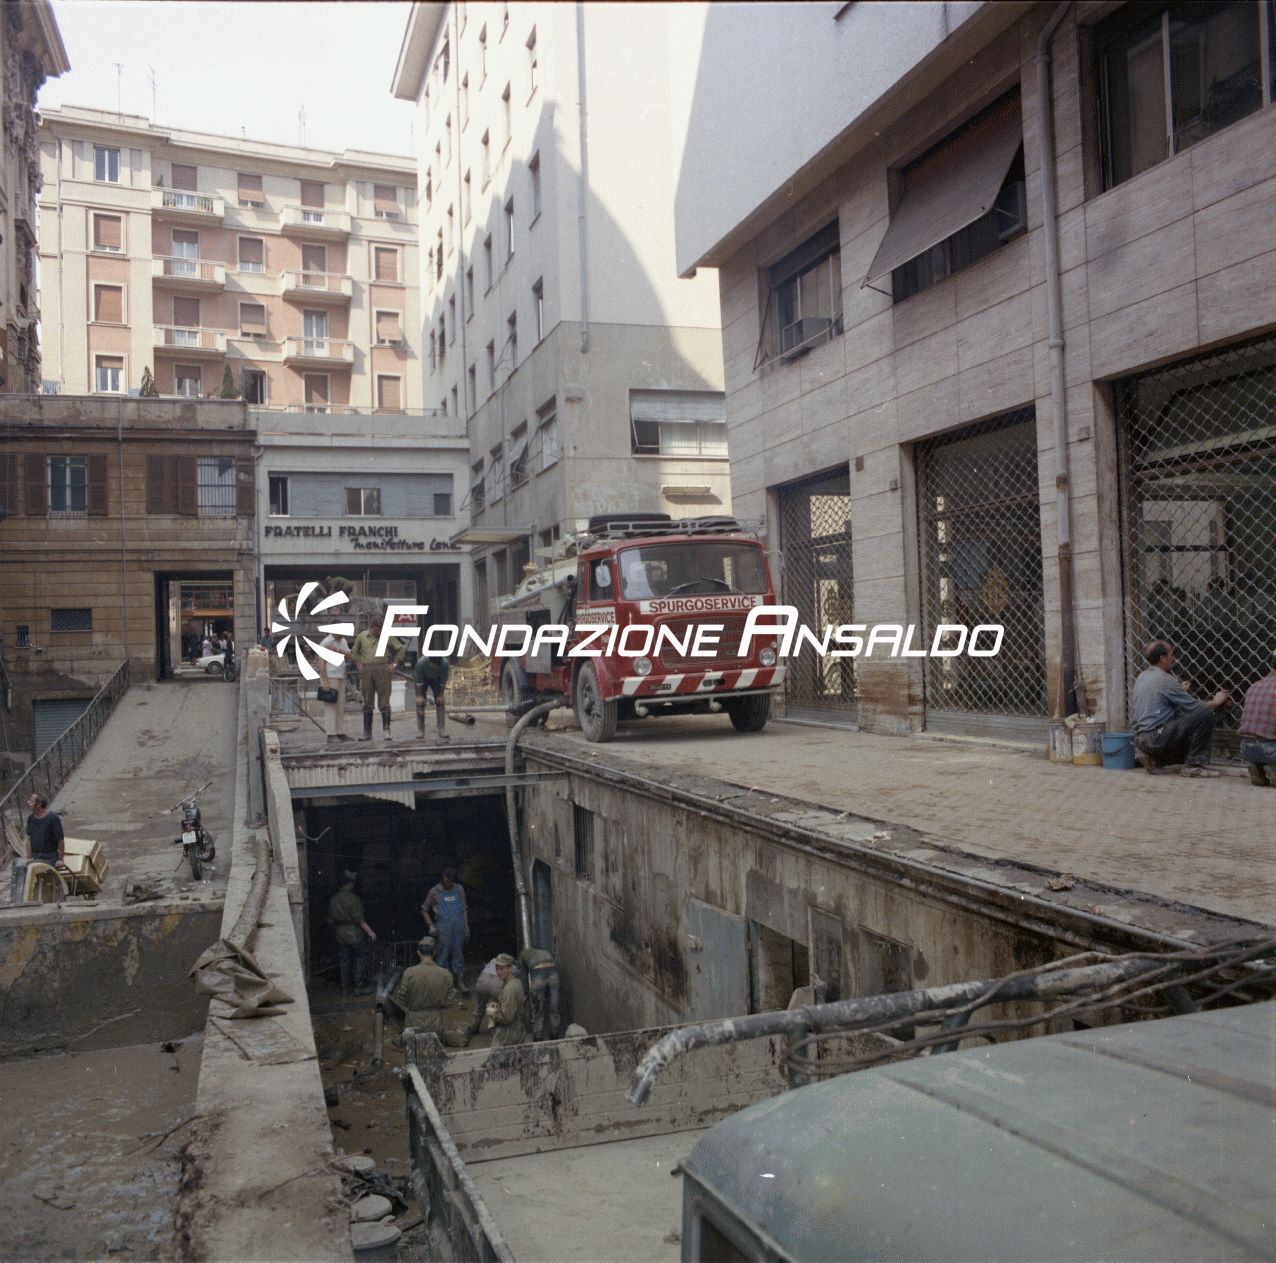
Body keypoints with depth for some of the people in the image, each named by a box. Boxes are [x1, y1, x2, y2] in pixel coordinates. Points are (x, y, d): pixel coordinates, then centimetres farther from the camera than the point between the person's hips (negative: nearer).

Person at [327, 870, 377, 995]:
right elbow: (359, 919, -19)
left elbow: (331, 920, 10)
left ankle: (345, 988, 18)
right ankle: (360, 987, 8)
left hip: (341, 936, 6)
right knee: (360, 960, 6)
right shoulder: (353, 898, -17)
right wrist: (370, 932, -15)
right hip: (355, 934, -6)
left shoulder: (333, 900, 3)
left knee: (345, 961, 14)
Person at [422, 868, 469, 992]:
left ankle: (458, 982, 14)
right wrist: (431, 925, -2)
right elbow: (424, 910, 7)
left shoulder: (459, 889, 8)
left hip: (458, 926, 3)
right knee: (443, 954, 0)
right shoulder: (434, 891, 0)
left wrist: (466, 926, 8)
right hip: (443, 927, -3)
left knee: (458, 953, 6)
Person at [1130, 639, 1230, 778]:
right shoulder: (1166, 679, -12)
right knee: (1205, 715, -11)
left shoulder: (1142, 677, 14)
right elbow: (1194, 707, -8)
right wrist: (1216, 702, 9)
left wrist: (1180, 691, 32)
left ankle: (1154, 759, 10)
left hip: (1140, 740, 9)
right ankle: (1194, 765, -6)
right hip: (1156, 738, -9)